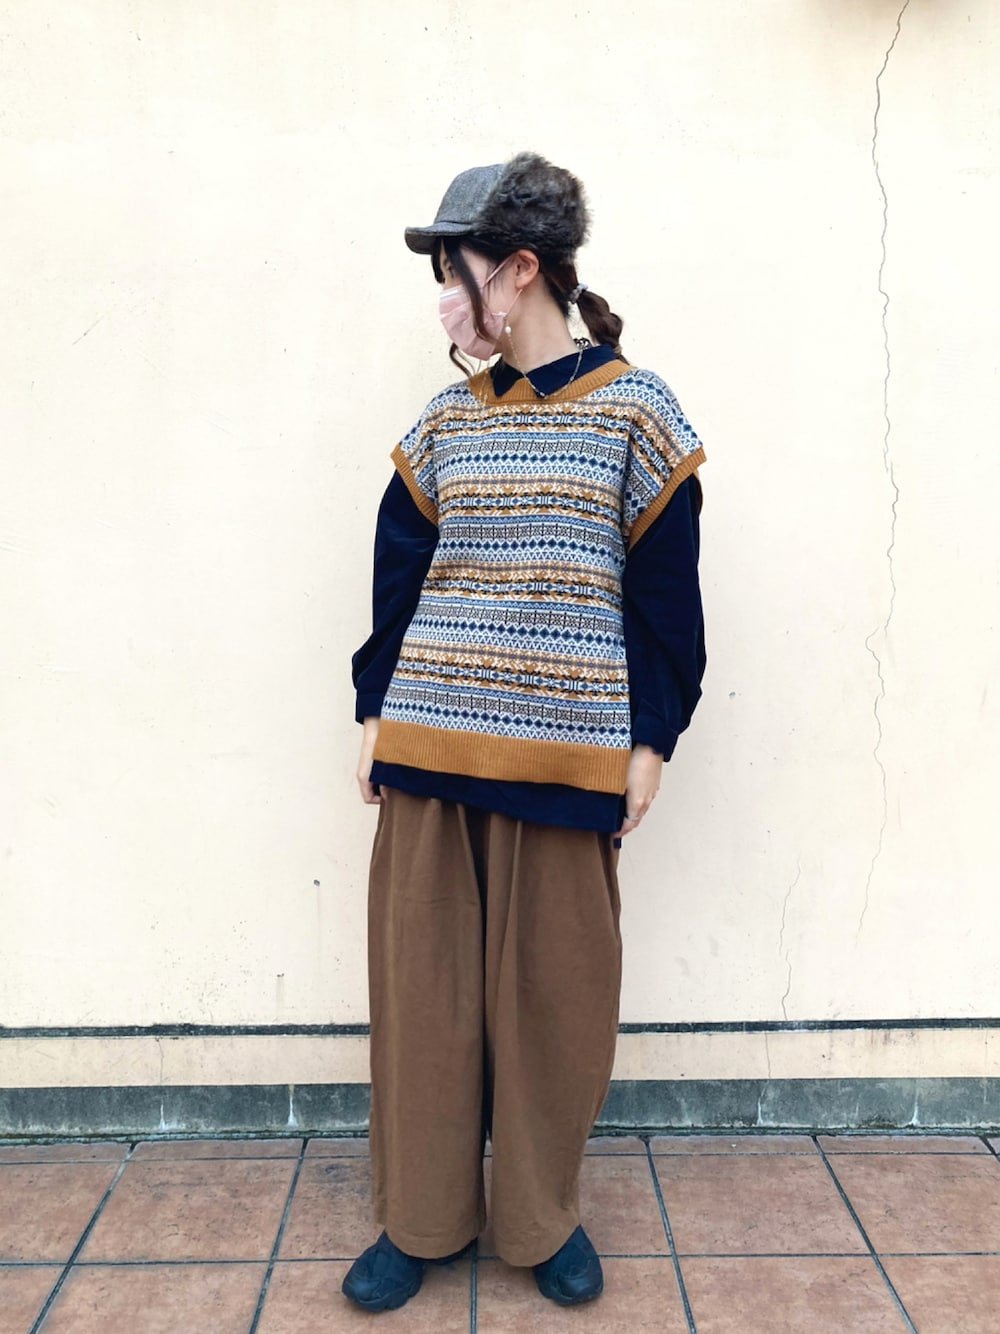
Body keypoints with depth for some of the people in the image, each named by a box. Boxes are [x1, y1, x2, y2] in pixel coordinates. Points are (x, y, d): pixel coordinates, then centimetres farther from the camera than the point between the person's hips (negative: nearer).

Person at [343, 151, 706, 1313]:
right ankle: (422, 1216, 28)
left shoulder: (633, 410, -1)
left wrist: (651, 738, -3)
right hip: (428, 743, 4)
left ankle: (543, 1215, 30)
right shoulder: (446, 422, 10)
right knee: (423, 982, 8)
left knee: (554, 989, 7)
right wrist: (376, 712, 9)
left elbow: (664, 588, -1)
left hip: (566, 754, -3)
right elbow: (397, 571, 12)